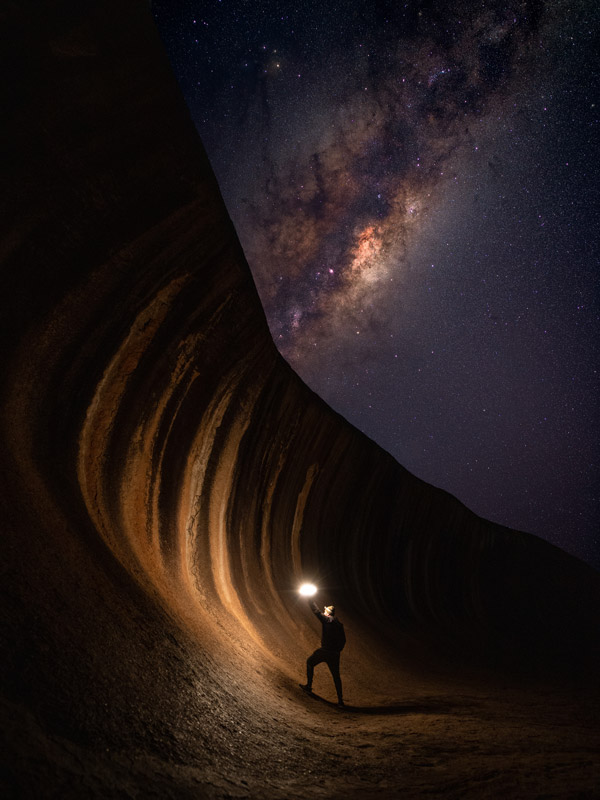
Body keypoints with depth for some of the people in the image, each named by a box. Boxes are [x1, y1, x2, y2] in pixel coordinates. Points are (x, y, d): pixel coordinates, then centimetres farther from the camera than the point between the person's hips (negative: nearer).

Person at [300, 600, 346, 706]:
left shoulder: (326, 620, -8)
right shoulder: (339, 624, 7)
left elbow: (316, 611, -2)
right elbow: (343, 640, 10)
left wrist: (310, 600, 9)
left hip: (324, 650, -5)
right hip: (335, 653, 5)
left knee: (310, 662, 20)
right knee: (336, 676, 13)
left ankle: (308, 685, 24)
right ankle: (340, 699, 9)